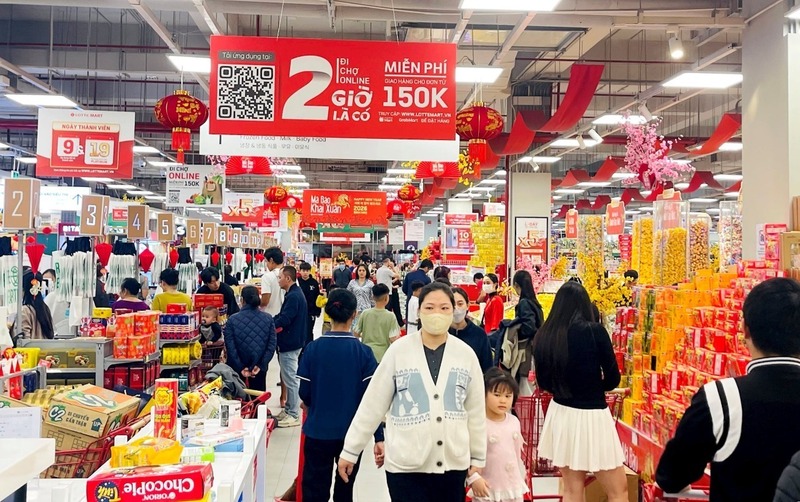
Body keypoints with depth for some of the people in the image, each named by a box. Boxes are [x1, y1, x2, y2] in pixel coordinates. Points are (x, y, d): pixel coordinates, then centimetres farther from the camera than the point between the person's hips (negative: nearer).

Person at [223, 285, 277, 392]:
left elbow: (230, 347, -14)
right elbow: (272, 345, -9)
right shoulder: (268, 319, -6)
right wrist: (260, 365, -9)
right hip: (260, 369, 1)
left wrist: (240, 368, -10)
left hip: (237, 368, -1)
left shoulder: (232, 320, -12)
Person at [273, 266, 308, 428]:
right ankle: (288, 410, 27)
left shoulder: (293, 296, -19)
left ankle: (293, 415, 4)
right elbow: (284, 316, 15)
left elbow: (284, 319, -25)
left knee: (291, 379, -3)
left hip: (289, 344, -11)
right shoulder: (295, 293, 14)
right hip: (291, 342, 11)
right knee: (289, 378, 17)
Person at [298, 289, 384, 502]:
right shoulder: (363, 352, -10)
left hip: (318, 431, 0)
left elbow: (304, 393, -3)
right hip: (352, 433, 0)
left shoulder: (313, 348, -8)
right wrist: (379, 438, -9)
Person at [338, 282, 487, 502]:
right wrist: (350, 450, 2)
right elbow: (372, 405, -1)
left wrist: (478, 458, 11)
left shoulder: (466, 354, 0)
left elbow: (476, 411, 8)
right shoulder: (399, 350, -6)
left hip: (453, 464, 2)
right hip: (406, 465, -2)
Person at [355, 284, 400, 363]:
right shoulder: (390, 316, -12)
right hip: (383, 356, -3)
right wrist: (398, 334, 8)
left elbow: (356, 334, 3)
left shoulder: (365, 313, -4)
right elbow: (393, 339, -13)